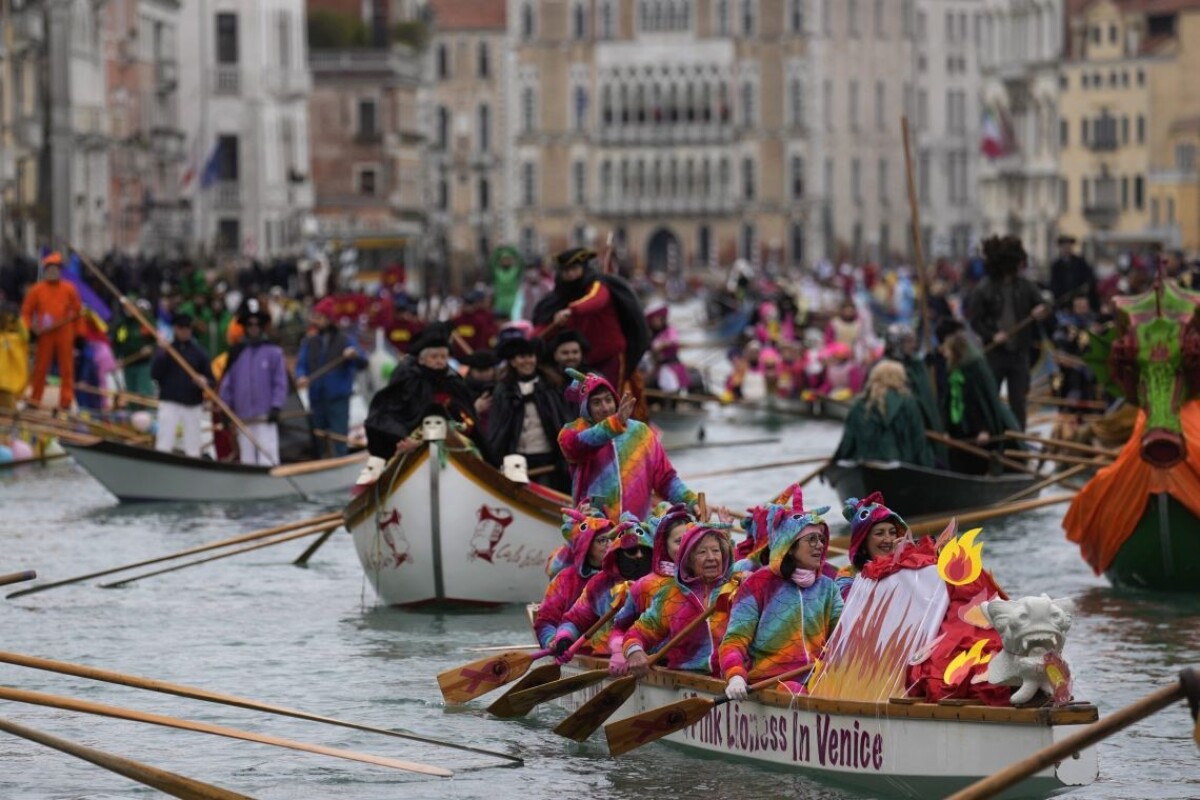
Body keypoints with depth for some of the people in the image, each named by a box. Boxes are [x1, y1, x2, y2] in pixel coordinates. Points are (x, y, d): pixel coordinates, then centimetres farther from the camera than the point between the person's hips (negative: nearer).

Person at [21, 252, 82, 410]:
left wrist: (77, 333, 9)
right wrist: (29, 329, -6)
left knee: (67, 369, -1)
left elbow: (77, 312, 11)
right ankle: (35, 399, 12)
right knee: (41, 367, 4)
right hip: (45, 334, 0)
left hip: (65, 335, 0)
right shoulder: (37, 290, 4)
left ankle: (66, 401, 2)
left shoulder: (69, 289, 6)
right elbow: (26, 312, 8)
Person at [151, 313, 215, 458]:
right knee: (164, 445, -9)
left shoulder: (198, 352, 9)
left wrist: (205, 381, -13)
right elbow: (155, 374, -7)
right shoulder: (166, 350, 4)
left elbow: (211, 379, 10)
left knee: (193, 449, 4)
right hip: (169, 403, -2)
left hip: (193, 405, 2)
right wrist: (163, 353, -16)